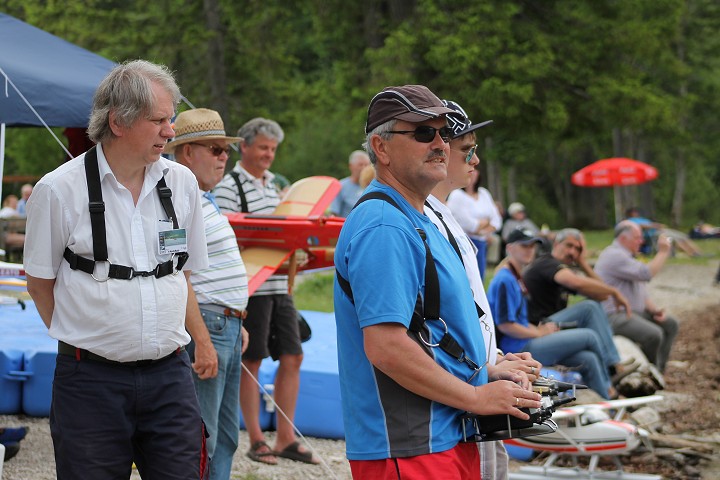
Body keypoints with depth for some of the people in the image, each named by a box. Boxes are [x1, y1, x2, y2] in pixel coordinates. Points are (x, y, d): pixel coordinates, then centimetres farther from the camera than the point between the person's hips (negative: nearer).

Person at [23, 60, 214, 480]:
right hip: (90, 379, -3)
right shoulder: (59, 190, -6)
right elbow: (40, 282, 4)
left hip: (169, 374, 3)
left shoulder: (181, 182, 7)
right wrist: (81, 340, 4)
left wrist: (201, 339, 13)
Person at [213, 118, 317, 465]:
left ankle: (286, 439, 12)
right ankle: (256, 441, 9)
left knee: (292, 357, 5)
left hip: (279, 284, 8)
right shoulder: (229, 186, -8)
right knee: (251, 362, 1)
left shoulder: (271, 184, 17)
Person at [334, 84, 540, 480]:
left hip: (449, 439, 10)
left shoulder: (417, 222, 18)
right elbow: (386, 348, -25)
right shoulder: (383, 228, -17)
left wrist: (490, 372, 11)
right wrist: (476, 396, -16)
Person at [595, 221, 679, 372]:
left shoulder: (628, 256, 20)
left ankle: (659, 370, 6)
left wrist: (654, 310, 5)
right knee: (653, 334, -28)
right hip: (614, 316, -11)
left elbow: (641, 290, 21)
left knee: (670, 324, 6)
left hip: (634, 312, 11)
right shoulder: (614, 256, -16)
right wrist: (663, 252, -11)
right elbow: (646, 273, -23)